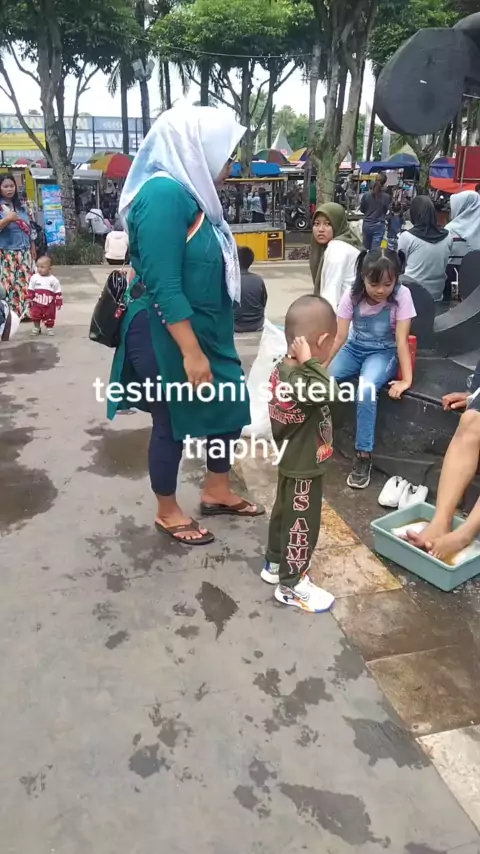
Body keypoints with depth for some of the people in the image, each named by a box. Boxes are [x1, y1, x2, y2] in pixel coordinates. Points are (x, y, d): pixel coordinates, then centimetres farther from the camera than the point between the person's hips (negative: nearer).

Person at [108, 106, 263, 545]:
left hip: (203, 328, 9)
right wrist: (192, 353, -24)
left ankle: (217, 492, 36)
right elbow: (163, 286, -25)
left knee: (230, 406, 16)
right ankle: (168, 512, 28)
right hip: (168, 334, -9)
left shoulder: (191, 192, 9)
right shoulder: (165, 194, -20)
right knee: (173, 422, 6)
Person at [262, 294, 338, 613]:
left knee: (284, 514, 25)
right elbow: (328, 392, -47)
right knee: (301, 525, 7)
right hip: (305, 469, -9)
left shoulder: (283, 370, -3)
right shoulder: (299, 380, -31)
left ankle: (275, 564, 44)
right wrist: (310, 362, -38)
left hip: (291, 462, 10)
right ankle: (291, 585, 24)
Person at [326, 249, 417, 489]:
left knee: (366, 388, -34)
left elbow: (401, 340, -19)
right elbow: (340, 336, -11)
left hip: (384, 353, -3)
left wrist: (407, 379, -24)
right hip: (354, 349, 3)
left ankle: (363, 456, -23)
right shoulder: (352, 296, -11)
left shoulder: (401, 295, -18)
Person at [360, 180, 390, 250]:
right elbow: (387, 210, 3)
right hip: (379, 225, -2)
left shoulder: (366, 195, -5)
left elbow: (362, 209, 5)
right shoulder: (386, 197, -8)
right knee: (375, 250, -2)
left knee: (366, 249, 14)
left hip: (367, 224, 2)